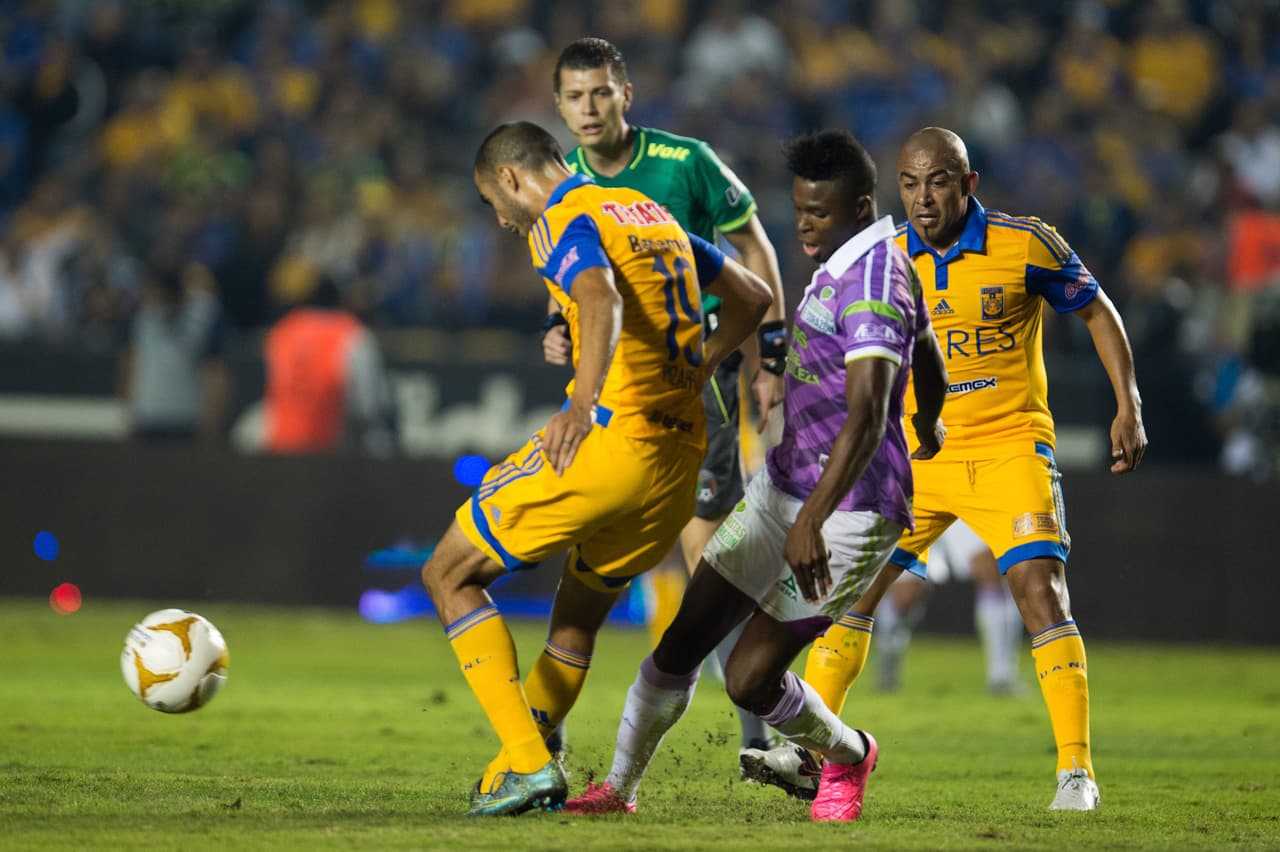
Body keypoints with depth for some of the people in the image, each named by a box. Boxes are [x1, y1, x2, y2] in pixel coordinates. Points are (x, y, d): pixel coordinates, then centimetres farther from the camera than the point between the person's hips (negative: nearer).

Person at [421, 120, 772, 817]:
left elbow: (602, 300, -27)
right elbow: (752, 297, 30)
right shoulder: (651, 213, 22)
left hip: (607, 440, -8)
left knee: (450, 575, 1)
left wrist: (583, 404, -40)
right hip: (680, 457, 8)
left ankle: (528, 763, -10)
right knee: (580, 613, 25)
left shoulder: (563, 221, -5)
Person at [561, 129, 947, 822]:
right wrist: (929, 424, 51)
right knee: (681, 645, 7)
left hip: (848, 515, -10)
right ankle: (620, 786, 20)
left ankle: (847, 756, 21)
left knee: (750, 679, -8)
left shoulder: (873, 284, -22)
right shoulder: (851, 266, 10)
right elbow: (928, 356, 29)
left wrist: (811, 522, -43)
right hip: (780, 490, 10)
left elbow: (866, 420, -33)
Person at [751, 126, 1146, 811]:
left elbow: (1096, 312, 3)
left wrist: (1128, 407, -4)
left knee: (1039, 591, -18)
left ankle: (1077, 770, -14)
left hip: (1009, 445, -4)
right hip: (916, 450, 4)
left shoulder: (1026, 244, -10)